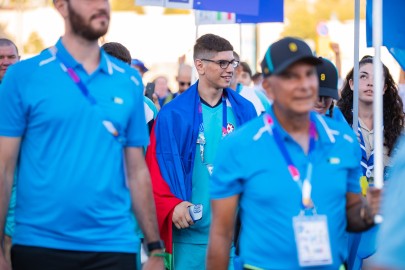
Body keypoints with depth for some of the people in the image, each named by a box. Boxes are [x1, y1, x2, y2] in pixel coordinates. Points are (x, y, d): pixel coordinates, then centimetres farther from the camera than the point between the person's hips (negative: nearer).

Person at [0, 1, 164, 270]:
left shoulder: (130, 81, 7)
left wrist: (155, 247, 8)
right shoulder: (23, 76, -2)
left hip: (113, 245, 2)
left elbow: (137, 170, 10)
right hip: (39, 244, -2)